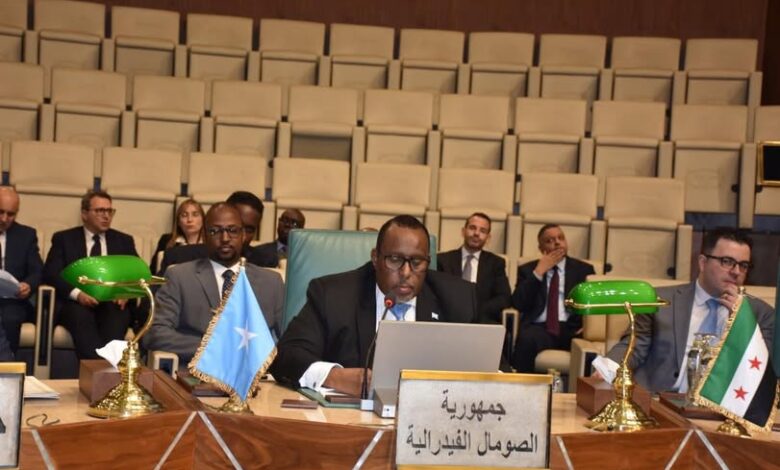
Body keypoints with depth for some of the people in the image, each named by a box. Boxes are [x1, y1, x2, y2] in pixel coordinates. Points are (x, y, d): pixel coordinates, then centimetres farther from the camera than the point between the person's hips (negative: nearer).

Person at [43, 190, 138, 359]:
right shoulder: (64, 239, 12)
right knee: (81, 316, -36)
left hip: (112, 302, 1)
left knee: (116, 317, -34)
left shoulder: (124, 240, 19)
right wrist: (77, 293, -18)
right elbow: (51, 274, 0)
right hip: (76, 302, -1)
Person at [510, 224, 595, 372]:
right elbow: (518, 304, 1)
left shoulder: (583, 269, 17)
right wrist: (539, 271, -3)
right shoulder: (528, 270, 15)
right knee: (527, 339, -36)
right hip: (539, 328, 0)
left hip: (572, 329, 0)